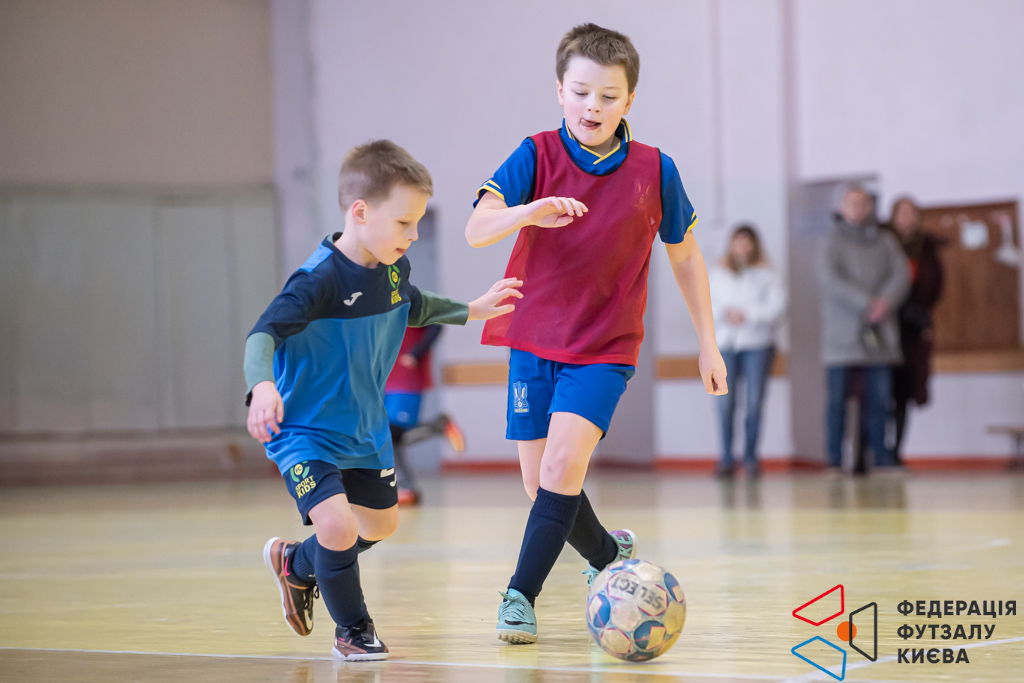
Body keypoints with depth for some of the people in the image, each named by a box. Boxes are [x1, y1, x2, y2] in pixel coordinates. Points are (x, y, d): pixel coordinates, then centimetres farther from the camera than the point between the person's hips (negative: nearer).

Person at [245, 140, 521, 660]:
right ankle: (353, 630, 2)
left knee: (381, 523, 23)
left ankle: (295, 564, 50)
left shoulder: (392, 270, -3)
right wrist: (262, 386, -56)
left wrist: (472, 310, 25)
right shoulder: (319, 280, -29)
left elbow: (415, 307, 20)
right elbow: (263, 333, -38)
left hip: (364, 427, 8)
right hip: (305, 429, -8)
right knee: (337, 525, -24)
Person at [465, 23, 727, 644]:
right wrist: (528, 212, -43)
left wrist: (709, 342, 10)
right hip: (535, 341, 1)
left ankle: (522, 594, -11)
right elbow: (476, 230, -22)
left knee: (564, 460, -22)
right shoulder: (537, 156, -9)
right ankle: (608, 553, 35)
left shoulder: (655, 171, -5)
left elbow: (684, 254, 9)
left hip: (606, 348, -1)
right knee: (540, 483, 6)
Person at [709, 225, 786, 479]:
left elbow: (777, 306, -5)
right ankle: (726, 457, 0)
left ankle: (750, 456, 4)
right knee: (725, 402, -7)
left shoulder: (766, 275, 4)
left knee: (755, 401, -5)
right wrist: (725, 314, -10)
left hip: (758, 345, -1)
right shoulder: (718, 273, 12)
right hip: (724, 344, 1)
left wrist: (747, 315, -13)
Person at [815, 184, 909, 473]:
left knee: (880, 396, 2)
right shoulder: (832, 241, 3)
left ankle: (880, 456, 9)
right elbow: (831, 279, -11)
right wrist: (867, 304, -19)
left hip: (878, 335, 3)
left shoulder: (885, 241, 14)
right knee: (838, 397, -5)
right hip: (842, 333, -3)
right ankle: (834, 458, -1)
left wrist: (886, 302, -16)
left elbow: (901, 274, 3)